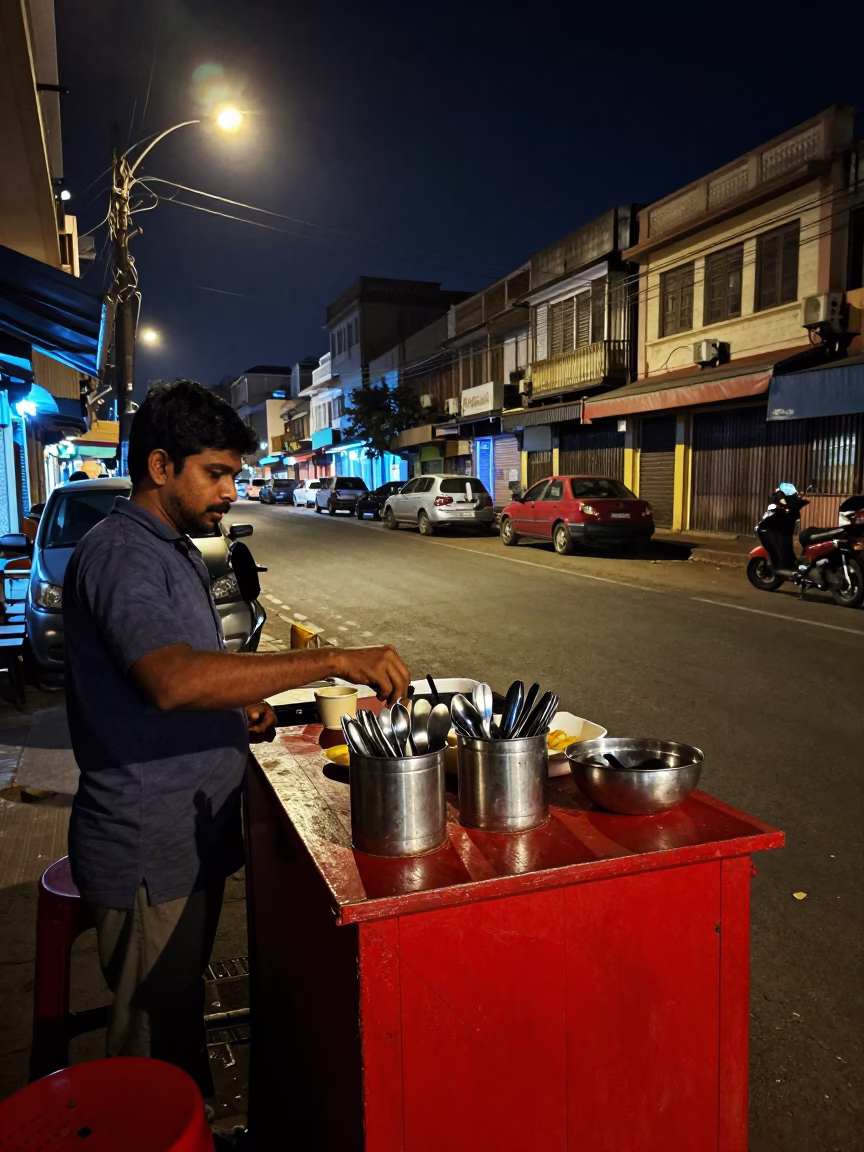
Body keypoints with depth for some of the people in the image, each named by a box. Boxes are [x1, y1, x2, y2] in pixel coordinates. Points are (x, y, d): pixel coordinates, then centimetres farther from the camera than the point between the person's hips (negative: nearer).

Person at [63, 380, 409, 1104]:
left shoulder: (173, 549, 12)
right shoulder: (120, 554, -20)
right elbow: (171, 680, -37)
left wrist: (242, 707, 4)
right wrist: (331, 660, -36)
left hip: (190, 836, 9)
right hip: (149, 852, -9)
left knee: (181, 1016, 24)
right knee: (155, 1038, 8)